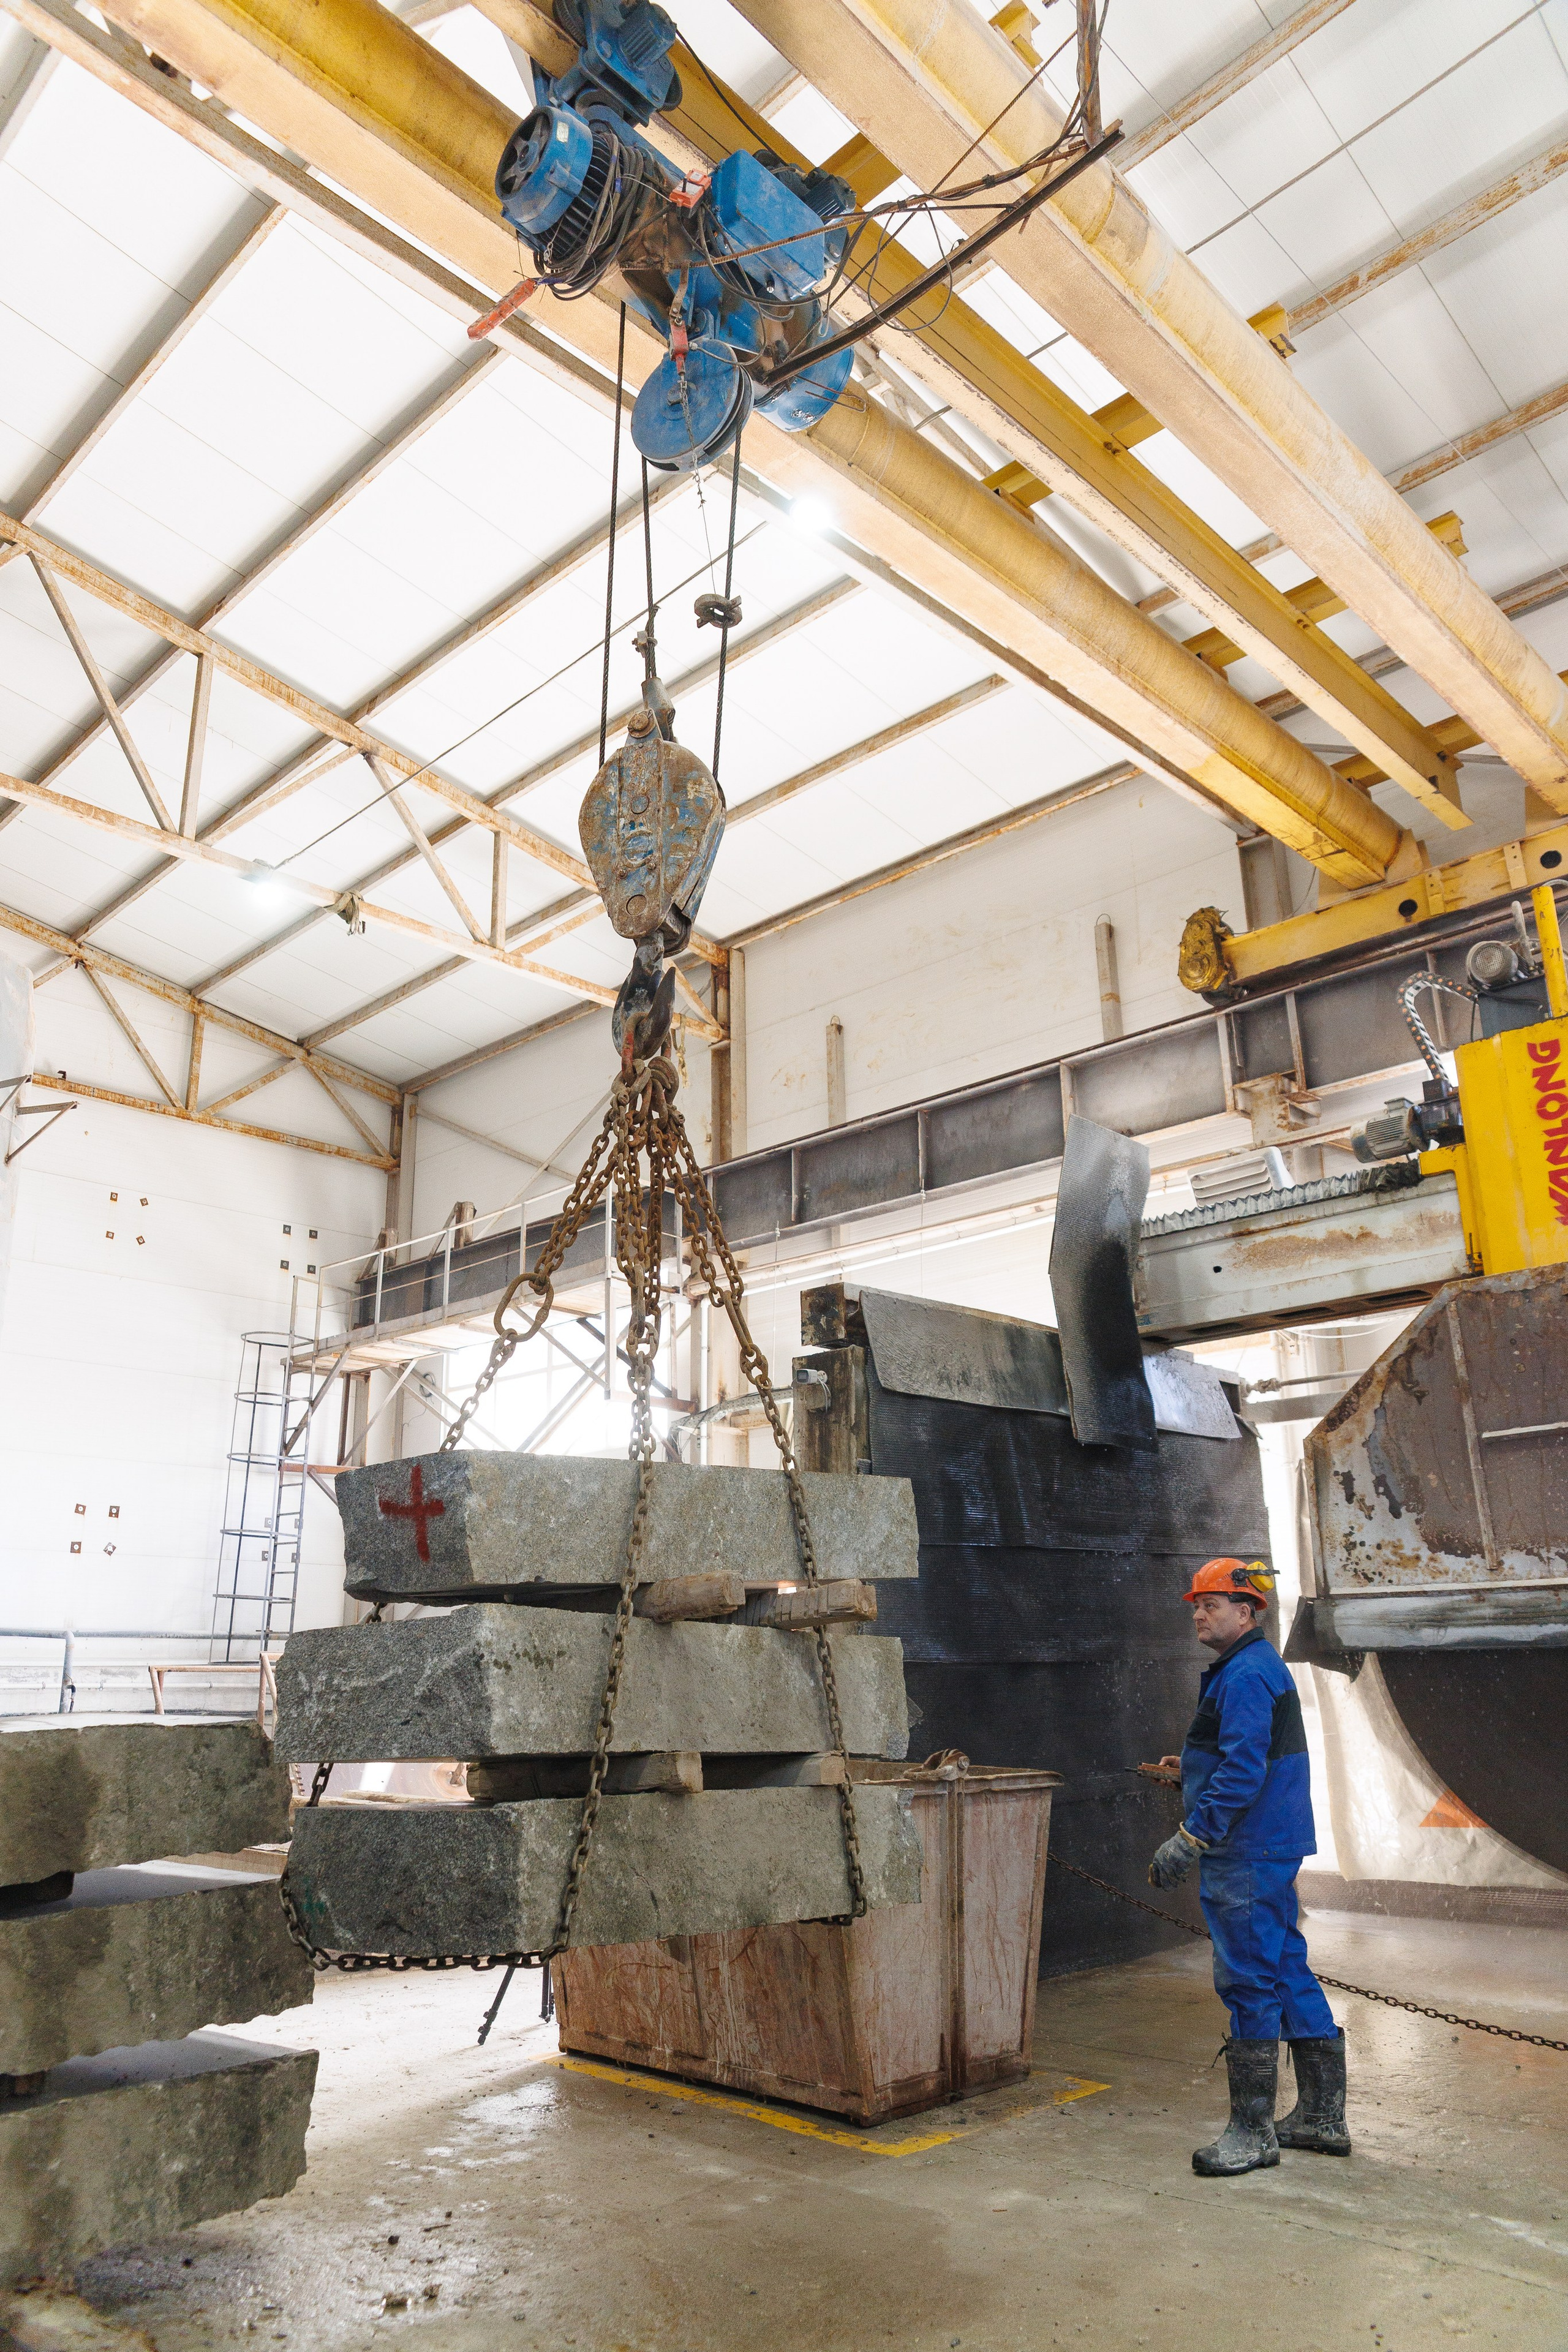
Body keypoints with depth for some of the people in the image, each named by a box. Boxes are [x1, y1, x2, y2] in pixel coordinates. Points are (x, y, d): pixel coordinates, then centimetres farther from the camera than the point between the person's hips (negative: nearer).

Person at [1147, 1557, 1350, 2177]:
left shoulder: (1246, 1674, -17)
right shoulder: (1260, 1667, 16)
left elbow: (1244, 1770, -25)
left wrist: (1190, 1837, -25)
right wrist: (1191, 1766, 18)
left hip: (1247, 1855, -11)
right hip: (1273, 1848, 11)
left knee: (1246, 1981, -4)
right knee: (1287, 1971, 16)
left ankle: (1252, 2131, 5)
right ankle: (1322, 2117, 26)